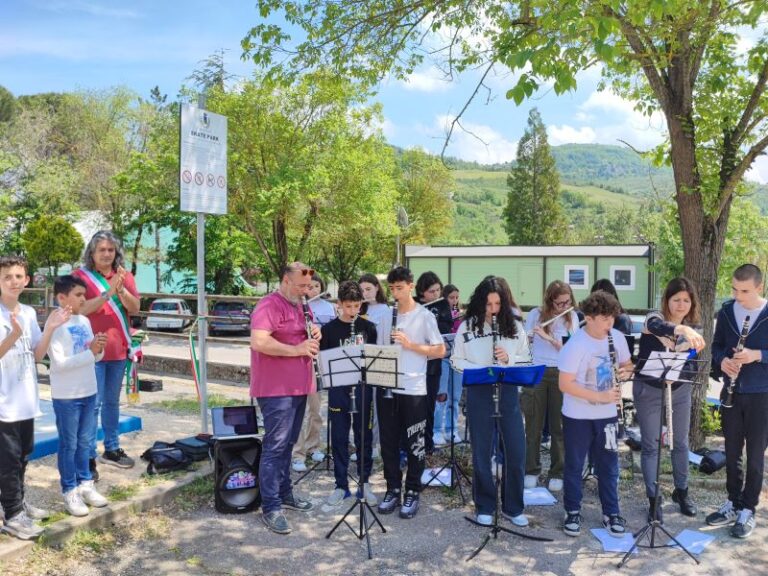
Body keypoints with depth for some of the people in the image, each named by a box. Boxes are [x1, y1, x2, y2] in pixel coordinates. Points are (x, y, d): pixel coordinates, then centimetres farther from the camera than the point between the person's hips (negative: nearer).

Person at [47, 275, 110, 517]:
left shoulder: (84, 321, 6)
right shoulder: (55, 326, -15)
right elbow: (59, 363, -21)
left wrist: (99, 349, -11)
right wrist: (90, 351, -24)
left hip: (89, 392, 6)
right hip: (66, 396, -6)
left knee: (85, 442, 16)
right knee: (69, 444, 5)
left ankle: (85, 484, 28)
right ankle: (70, 491, 17)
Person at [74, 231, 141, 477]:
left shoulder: (125, 276, 8)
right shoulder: (80, 276, -5)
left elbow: (135, 308, -2)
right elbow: (81, 309, -16)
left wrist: (121, 290, -19)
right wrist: (108, 293, -25)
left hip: (118, 350, 5)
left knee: (112, 402, 14)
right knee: (92, 404, -6)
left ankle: (111, 449, 25)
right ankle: (88, 457, 1)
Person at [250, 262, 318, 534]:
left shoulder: (300, 306, 15)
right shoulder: (269, 306, -14)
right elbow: (258, 342, -27)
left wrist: (314, 335, 3)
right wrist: (296, 350, -23)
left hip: (298, 387, 9)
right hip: (276, 389, -9)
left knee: (288, 444, 18)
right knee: (275, 446, -6)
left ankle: (285, 493, 30)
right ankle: (271, 508, 0)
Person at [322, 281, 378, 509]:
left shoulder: (368, 327, 3)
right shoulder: (330, 329, -2)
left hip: (363, 387, 1)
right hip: (338, 389, -1)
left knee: (364, 437, 8)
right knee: (339, 438, 6)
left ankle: (364, 482, 22)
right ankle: (341, 485, 18)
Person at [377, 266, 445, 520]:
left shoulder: (425, 316, -4)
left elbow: (440, 351, -5)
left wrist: (410, 344, -15)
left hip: (413, 389, -4)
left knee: (414, 444, 5)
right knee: (389, 442, 9)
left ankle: (412, 493, 16)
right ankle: (393, 490, 22)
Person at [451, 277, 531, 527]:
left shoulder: (514, 327, 4)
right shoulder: (467, 327, -1)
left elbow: (526, 359, 5)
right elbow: (457, 360, -1)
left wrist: (509, 359, -14)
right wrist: (479, 370, -16)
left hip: (508, 392, 2)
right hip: (479, 394, -1)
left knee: (516, 451, 4)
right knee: (481, 452, 7)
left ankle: (513, 507, 21)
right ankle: (484, 507, 22)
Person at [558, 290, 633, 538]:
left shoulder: (617, 338, -3)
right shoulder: (575, 345, -21)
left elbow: (627, 364, 13)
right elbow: (565, 385, -22)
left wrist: (625, 371, -12)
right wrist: (599, 396, -27)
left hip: (607, 415, 5)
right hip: (578, 416, -4)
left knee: (608, 465, 14)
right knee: (574, 465, 10)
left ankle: (611, 513, 29)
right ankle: (573, 513, 26)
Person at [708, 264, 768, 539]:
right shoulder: (726, 312, 1)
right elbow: (716, 346, 9)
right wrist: (722, 360, -12)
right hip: (731, 393, 4)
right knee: (732, 453, 13)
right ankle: (733, 503, 28)